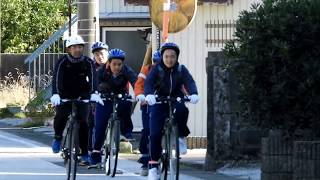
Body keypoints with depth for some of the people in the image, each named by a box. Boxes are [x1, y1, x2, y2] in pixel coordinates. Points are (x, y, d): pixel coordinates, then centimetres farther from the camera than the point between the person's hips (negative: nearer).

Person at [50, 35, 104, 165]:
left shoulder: (88, 62, -9)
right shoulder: (62, 62, -13)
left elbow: (92, 78, -22)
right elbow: (57, 78, -25)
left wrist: (94, 93, -41)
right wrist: (55, 94, -43)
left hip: (82, 96, 1)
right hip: (65, 96, -1)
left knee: (83, 122, -12)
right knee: (61, 116, -26)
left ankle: (84, 153, -2)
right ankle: (58, 137, 4)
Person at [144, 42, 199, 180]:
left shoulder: (181, 69, -7)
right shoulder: (157, 69, -10)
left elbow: (189, 82, -21)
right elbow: (148, 82, -24)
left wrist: (193, 94, -43)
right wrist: (148, 95, -46)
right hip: (159, 102, -1)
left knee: (181, 110, -35)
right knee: (155, 133, -13)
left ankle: (181, 137, -13)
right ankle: (153, 165, -6)